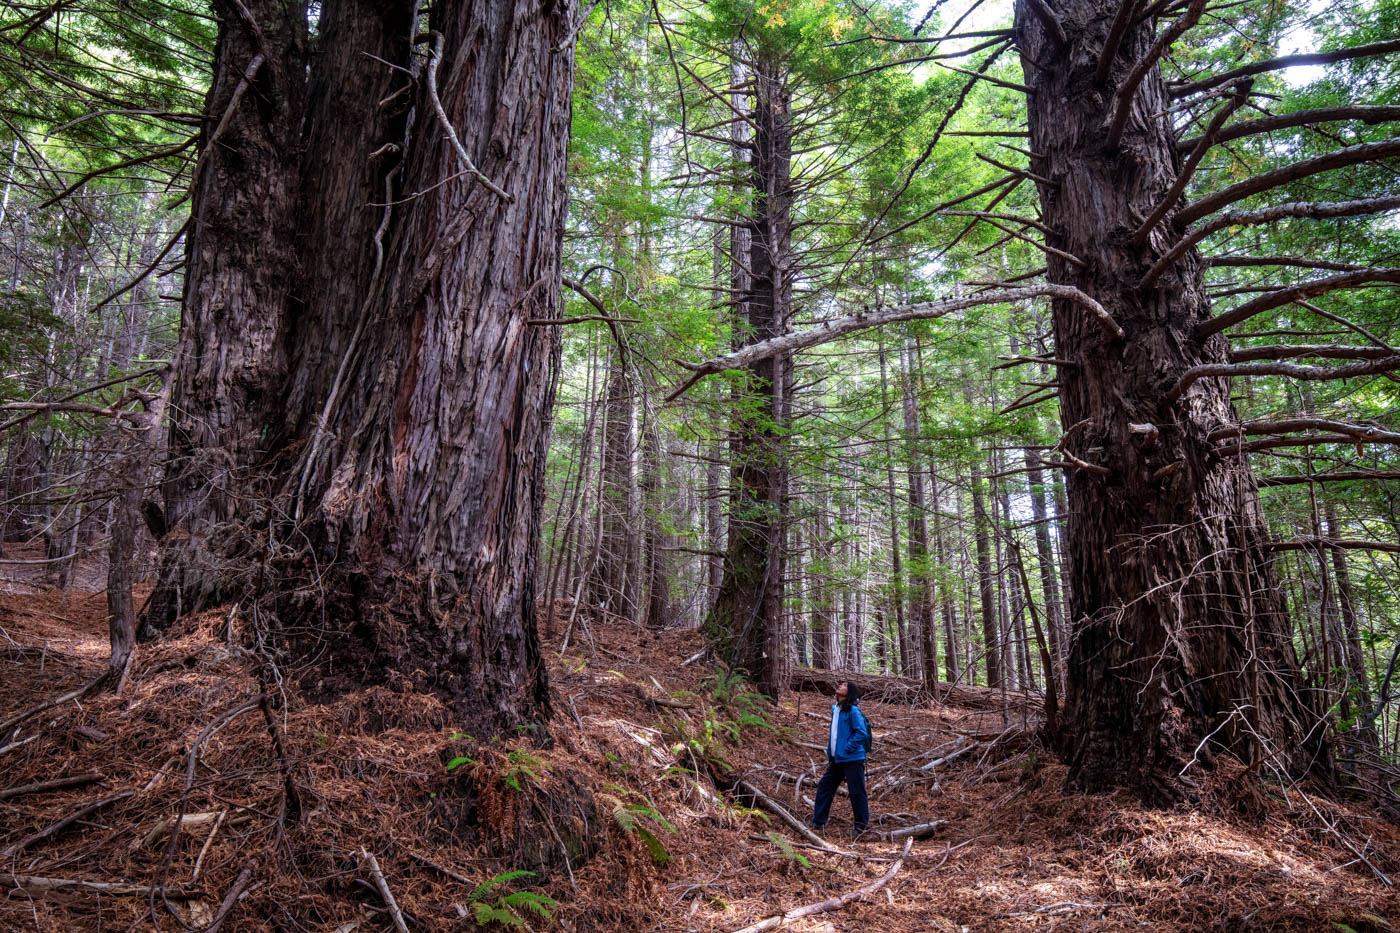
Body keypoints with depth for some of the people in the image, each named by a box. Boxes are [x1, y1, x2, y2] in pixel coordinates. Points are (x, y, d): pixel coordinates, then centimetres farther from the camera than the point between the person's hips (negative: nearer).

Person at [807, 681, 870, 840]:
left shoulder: (853, 710, -14)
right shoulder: (835, 709, 11)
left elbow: (861, 733, -18)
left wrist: (847, 749, -18)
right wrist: (830, 752, 17)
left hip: (852, 759, -9)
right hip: (837, 759, 9)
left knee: (856, 792, -1)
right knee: (824, 787, 10)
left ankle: (862, 825, 14)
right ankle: (818, 822, 20)